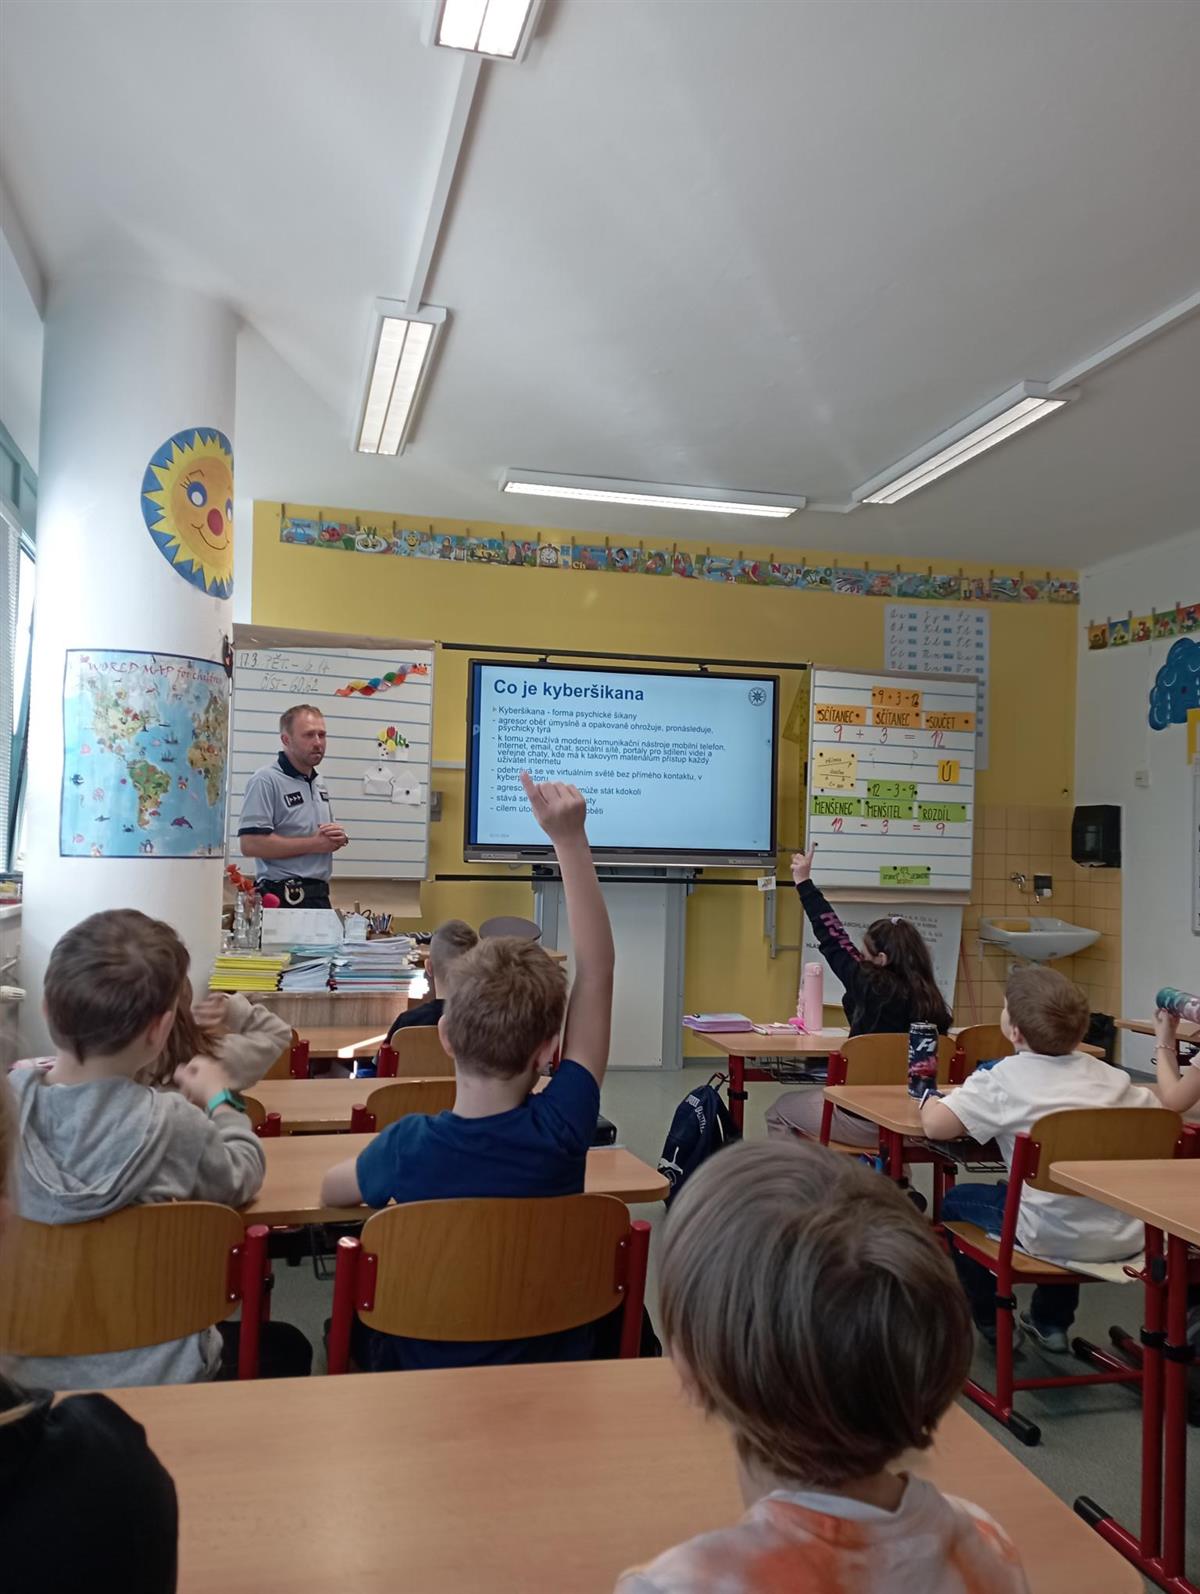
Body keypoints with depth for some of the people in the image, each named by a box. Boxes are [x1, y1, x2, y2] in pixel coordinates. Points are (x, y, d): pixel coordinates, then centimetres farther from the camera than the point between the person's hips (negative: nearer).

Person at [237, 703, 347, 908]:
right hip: (285, 899, -8)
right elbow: (250, 844, -21)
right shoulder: (266, 780, -11)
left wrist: (336, 838, 2)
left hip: (320, 896, 8)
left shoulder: (320, 785, 15)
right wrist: (313, 844, -16)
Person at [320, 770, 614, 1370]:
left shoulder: (410, 1145, -28)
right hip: (554, 1360, 1)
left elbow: (331, 1190, -4)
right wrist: (571, 841, -23)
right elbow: (596, 970, -22)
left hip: (431, 1365, 0)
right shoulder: (560, 1130, -27)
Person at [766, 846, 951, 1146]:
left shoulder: (871, 988, -16)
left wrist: (804, 883, 4)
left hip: (867, 1123, -6)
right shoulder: (932, 1000, -4)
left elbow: (834, 941, -5)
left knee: (779, 1112, 18)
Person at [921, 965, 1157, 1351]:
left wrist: (929, 1100, 7)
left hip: (1055, 1239, -5)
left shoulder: (1005, 1078, -9)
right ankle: (1051, 1322, 46)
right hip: (1123, 1239, 6)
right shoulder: (1110, 1076, 5)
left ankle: (992, 1323, 32)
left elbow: (935, 1125, -16)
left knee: (956, 1202, 21)